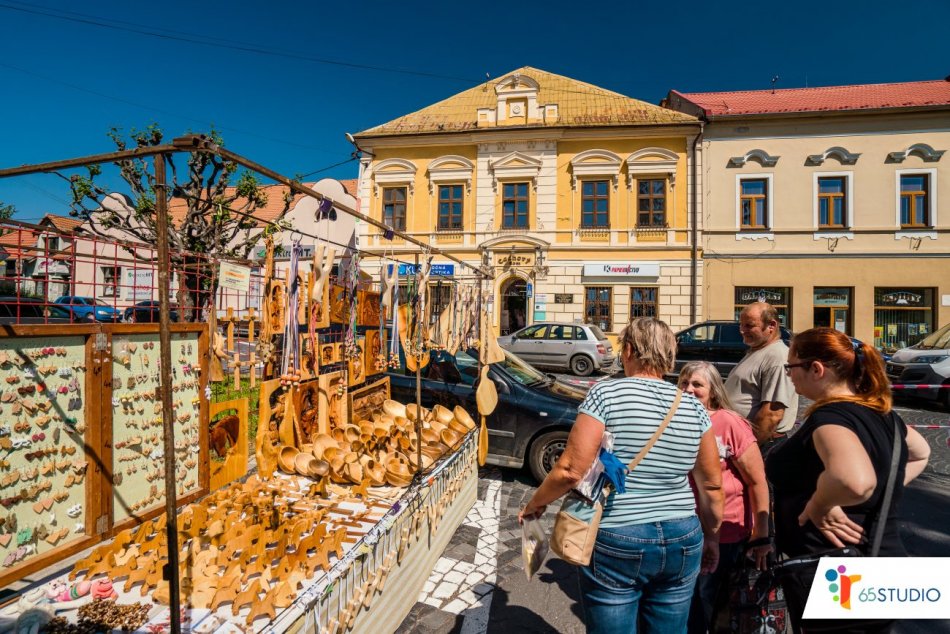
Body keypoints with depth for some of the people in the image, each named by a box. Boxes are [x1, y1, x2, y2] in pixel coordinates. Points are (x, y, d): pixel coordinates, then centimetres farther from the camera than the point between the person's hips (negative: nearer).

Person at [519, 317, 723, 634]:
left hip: (617, 543, -4)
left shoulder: (606, 394, -14)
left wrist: (534, 504, 0)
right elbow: (712, 485, 7)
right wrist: (711, 537, 22)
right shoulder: (693, 407, 0)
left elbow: (570, 471, -17)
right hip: (682, 542, 5)